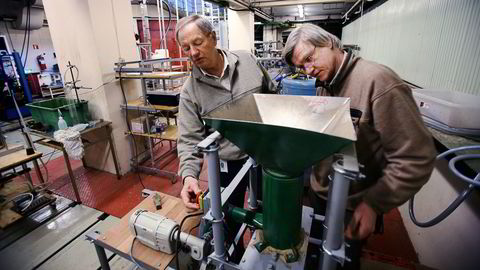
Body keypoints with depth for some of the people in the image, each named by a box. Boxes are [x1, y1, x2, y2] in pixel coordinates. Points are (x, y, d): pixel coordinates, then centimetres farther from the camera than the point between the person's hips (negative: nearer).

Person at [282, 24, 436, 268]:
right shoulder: (322, 85, 1)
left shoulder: (378, 82, -25)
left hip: (353, 207, -6)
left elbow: (416, 158, -24)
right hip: (318, 194, 6)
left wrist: (374, 204, -24)